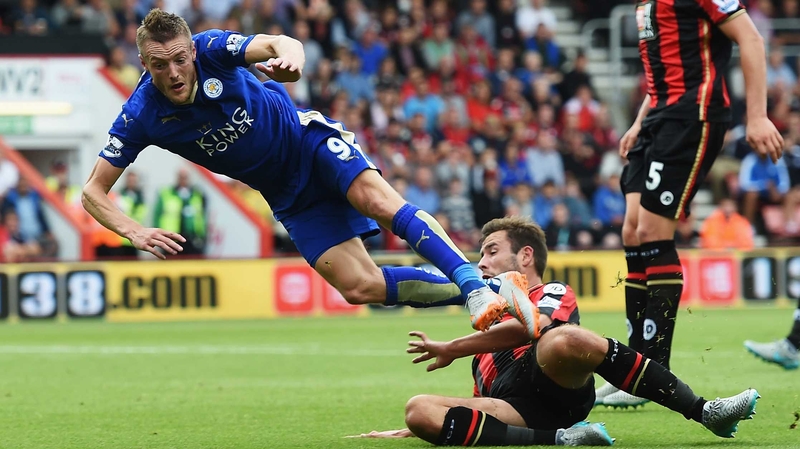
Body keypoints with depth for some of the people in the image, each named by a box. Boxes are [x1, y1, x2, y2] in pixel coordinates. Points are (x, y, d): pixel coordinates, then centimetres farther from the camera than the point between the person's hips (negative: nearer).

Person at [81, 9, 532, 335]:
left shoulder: (211, 48, -20)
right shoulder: (142, 116, -16)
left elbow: (278, 43, -35)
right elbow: (93, 191, -12)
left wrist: (289, 54, -61)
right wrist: (135, 232, -30)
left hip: (305, 137, -2)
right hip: (288, 194, 2)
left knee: (380, 202, -30)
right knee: (359, 286, -11)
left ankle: (479, 289, -32)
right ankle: (459, 292, 3)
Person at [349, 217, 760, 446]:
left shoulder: (554, 295, 22)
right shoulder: (490, 331, 43)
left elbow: (531, 327, -2)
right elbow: (480, 403, 44)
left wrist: (451, 349, 2)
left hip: (556, 389, -4)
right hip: (514, 408, 4)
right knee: (418, 409, -25)